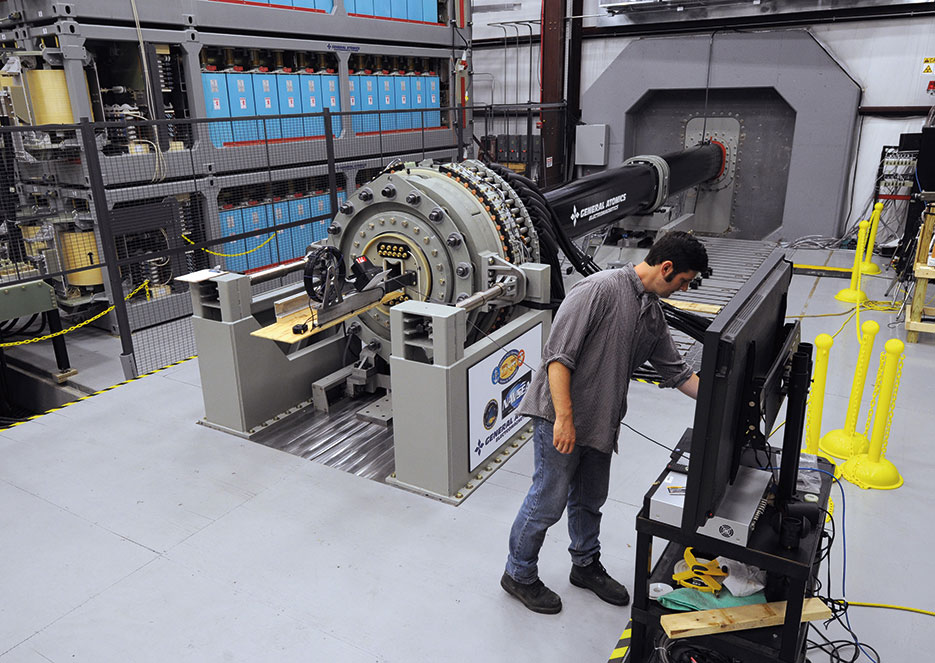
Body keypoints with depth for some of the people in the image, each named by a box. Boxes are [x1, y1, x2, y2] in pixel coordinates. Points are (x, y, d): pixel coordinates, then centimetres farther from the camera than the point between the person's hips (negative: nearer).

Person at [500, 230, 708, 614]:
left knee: (589, 500, 22)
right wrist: (564, 417, -24)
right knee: (548, 502, 2)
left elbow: (677, 372, 18)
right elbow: (558, 355, -22)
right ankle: (519, 575, 22)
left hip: (600, 424, 8)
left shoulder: (653, 313, 10)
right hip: (559, 419, -8)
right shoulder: (600, 289, -18)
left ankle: (586, 565, 43)